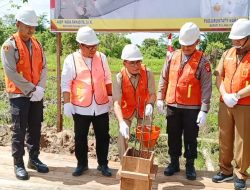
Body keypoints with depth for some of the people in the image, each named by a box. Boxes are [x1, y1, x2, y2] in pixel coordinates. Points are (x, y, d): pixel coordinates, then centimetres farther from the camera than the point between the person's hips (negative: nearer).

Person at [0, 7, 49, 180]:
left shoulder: (37, 44, 9)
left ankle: (34, 159, 27)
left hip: (37, 95, 5)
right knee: (19, 131, 2)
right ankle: (18, 164, 15)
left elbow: (44, 67, 5)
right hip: (19, 95, -5)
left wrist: (40, 88, -9)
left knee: (35, 129, 12)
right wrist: (31, 89, -15)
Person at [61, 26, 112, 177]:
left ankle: (103, 164, 27)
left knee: (103, 137, 10)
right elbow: (66, 84, -5)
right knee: (80, 138, 11)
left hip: (101, 106, 2)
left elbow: (107, 79, 11)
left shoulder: (101, 57, 3)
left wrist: (111, 96, 9)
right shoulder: (71, 60, -5)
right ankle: (82, 164, 30)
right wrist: (67, 103, -9)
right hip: (80, 108, -2)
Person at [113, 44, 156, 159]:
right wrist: (121, 122, -46)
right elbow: (116, 102, -33)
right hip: (126, 109, -1)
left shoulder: (148, 73, -23)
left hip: (144, 109, 1)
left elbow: (152, 94, -16)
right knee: (123, 137, 0)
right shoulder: (119, 78, -27)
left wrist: (150, 104, -39)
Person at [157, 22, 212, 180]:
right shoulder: (173, 57, 3)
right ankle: (174, 163, 30)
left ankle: (190, 165, 26)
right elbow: (164, 79, 9)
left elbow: (206, 87, -10)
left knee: (190, 138, 9)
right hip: (173, 106, 4)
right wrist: (160, 98, 5)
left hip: (192, 108, -3)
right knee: (173, 136, 14)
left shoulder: (202, 61, -8)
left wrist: (204, 110, -14)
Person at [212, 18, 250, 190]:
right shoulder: (227, 54, 10)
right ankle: (225, 170, 27)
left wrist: (236, 96, -16)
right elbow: (219, 76, 5)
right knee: (225, 139, 12)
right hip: (225, 105, 5)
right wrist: (225, 95, -10)